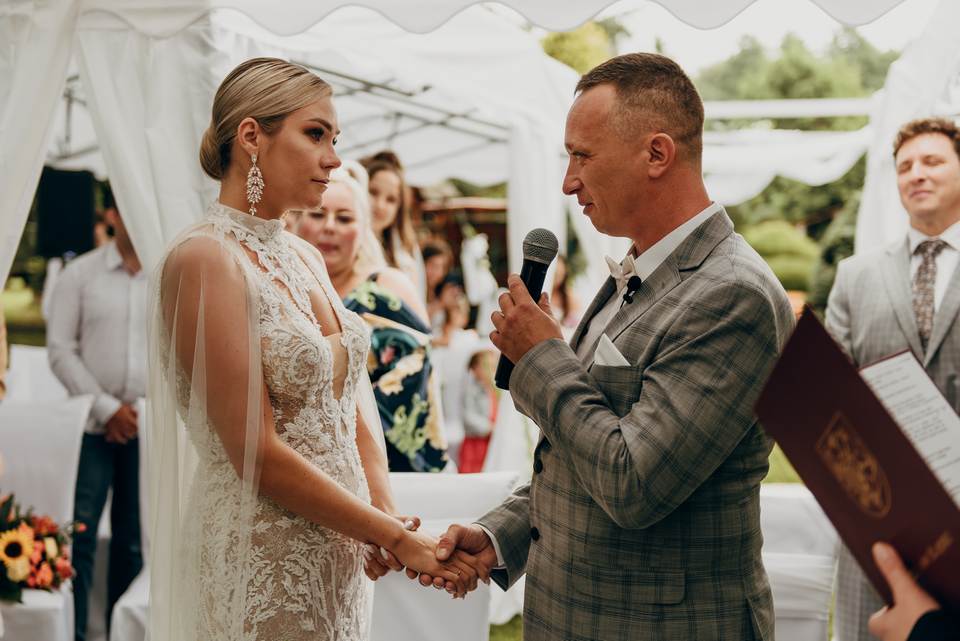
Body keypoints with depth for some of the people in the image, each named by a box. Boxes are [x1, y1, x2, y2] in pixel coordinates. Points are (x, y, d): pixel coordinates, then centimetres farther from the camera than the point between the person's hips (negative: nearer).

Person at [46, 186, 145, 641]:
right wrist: (107, 408, -8)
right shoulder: (79, 274, 2)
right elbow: (60, 350, -1)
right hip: (93, 428, -2)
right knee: (79, 535, -6)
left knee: (134, 543, 6)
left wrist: (142, 408, -3)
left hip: (149, 428, 2)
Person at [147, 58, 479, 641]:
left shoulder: (307, 258, 9)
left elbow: (355, 404, 10)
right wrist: (397, 538, -13)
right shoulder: (204, 260, -16)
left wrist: (387, 516, -8)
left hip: (341, 552, 7)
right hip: (259, 561, -7)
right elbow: (259, 456, -19)